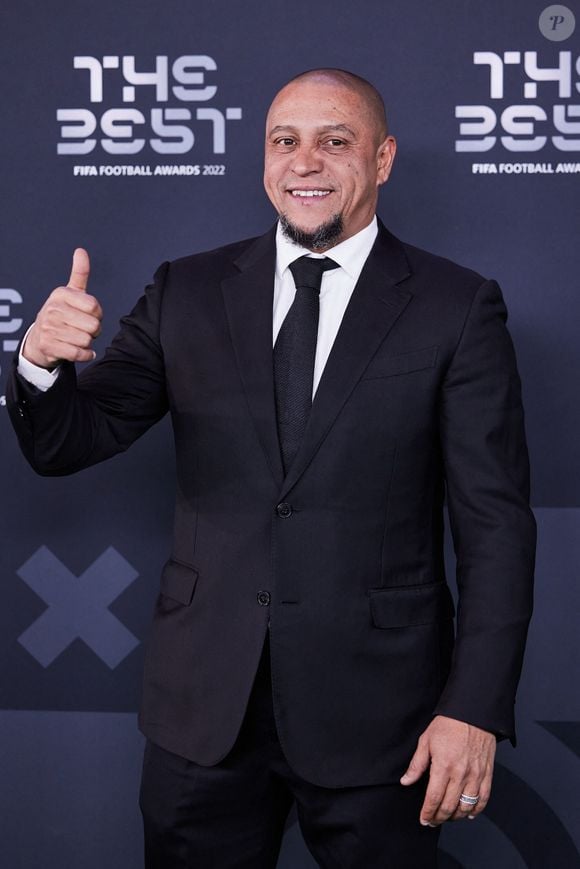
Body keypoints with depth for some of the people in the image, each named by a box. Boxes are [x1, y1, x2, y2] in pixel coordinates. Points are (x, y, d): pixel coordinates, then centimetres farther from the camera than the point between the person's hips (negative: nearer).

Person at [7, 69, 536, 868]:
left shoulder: (458, 308, -3)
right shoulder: (187, 293, 4)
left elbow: (495, 524, -5)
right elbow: (65, 446, 3)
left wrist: (475, 710, -11)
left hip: (373, 711, -2)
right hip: (202, 706, 2)